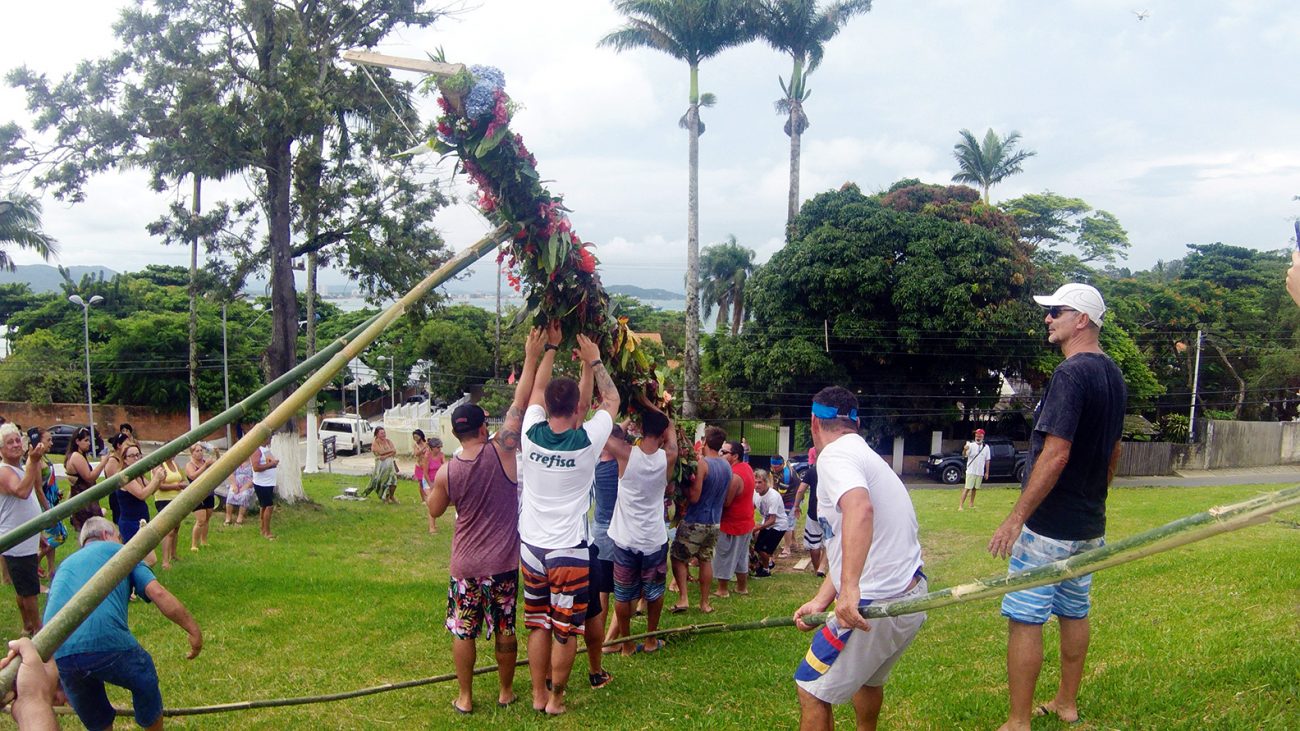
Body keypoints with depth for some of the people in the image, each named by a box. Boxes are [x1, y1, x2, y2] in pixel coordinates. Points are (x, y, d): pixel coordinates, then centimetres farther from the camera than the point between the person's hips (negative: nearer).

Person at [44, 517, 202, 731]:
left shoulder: (66, 564, 32)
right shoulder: (118, 551, 18)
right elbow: (158, 593, 0)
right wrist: (194, 630, 4)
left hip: (59, 656, 5)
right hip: (107, 642, -4)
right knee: (145, 682, 26)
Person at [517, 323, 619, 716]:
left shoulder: (531, 435, -8)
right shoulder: (587, 441, -16)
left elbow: (536, 387, 10)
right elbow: (611, 399, 2)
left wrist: (550, 348, 19)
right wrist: (593, 362, 9)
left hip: (531, 547, 4)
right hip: (568, 551, -4)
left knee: (538, 625, 16)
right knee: (565, 631, 10)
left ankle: (538, 694, 28)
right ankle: (555, 699, 21)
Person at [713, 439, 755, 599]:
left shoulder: (734, 476, -27)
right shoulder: (746, 468, 2)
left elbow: (725, 502, -26)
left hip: (731, 524, -9)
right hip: (745, 521, 9)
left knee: (724, 557, 4)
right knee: (741, 556, 19)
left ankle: (722, 590, 14)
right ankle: (742, 587, 29)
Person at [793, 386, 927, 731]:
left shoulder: (835, 455, -12)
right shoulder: (865, 456, 18)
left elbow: (860, 508, -34)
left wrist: (850, 587, -40)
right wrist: (820, 601, 11)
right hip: (912, 597, 9)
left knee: (812, 690, 4)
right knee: (867, 677, 32)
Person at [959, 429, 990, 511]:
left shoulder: (986, 447, 6)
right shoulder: (971, 445, -5)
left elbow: (987, 460, 11)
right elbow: (964, 455, -17)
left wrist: (987, 472, 9)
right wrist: (965, 450, -40)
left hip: (980, 472, 4)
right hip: (971, 471, -4)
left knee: (974, 488, 13)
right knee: (967, 488, -8)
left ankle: (971, 504, 24)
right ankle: (961, 505, -9)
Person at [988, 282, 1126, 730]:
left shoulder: (1071, 373, -20)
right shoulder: (1114, 375, 9)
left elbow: (1055, 455, -25)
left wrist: (1016, 518, -22)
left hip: (1050, 525, -9)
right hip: (1090, 525, 9)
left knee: (1024, 619, -3)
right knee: (1074, 612, 18)